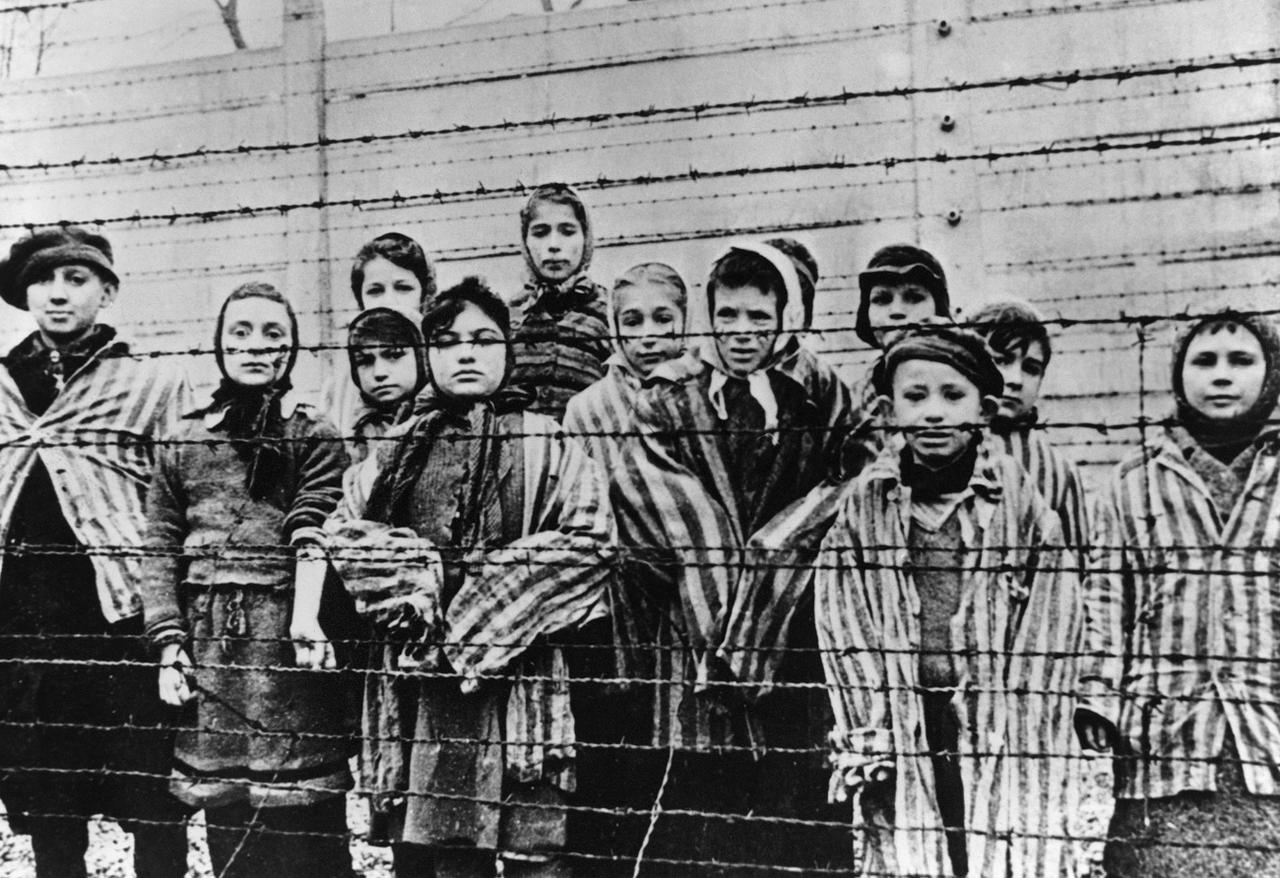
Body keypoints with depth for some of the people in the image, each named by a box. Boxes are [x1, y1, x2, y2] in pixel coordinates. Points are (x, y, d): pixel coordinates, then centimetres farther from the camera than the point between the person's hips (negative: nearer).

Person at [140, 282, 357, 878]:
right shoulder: (183, 442, 12)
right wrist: (171, 645, 1)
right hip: (209, 649, 3)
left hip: (285, 640, -3)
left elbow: (313, 536, -10)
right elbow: (160, 551, 10)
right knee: (224, 823, 12)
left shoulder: (313, 437, 2)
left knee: (301, 828, 0)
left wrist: (306, 616, -25)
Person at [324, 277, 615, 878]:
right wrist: (419, 580, -9)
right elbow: (346, 532, 8)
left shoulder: (546, 445, 3)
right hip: (420, 677, 4)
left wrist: (486, 620, -12)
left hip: (515, 668, -3)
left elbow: (586, 544, -8)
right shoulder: (400, 447, 15)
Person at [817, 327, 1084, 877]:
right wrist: (865, 746, -6)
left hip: (1003, 741, -1)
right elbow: (845, 638, 2)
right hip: (900, 739, 1)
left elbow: (1047, 650, 0)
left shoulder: (1023, 505, 2)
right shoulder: (863, 507, 5)